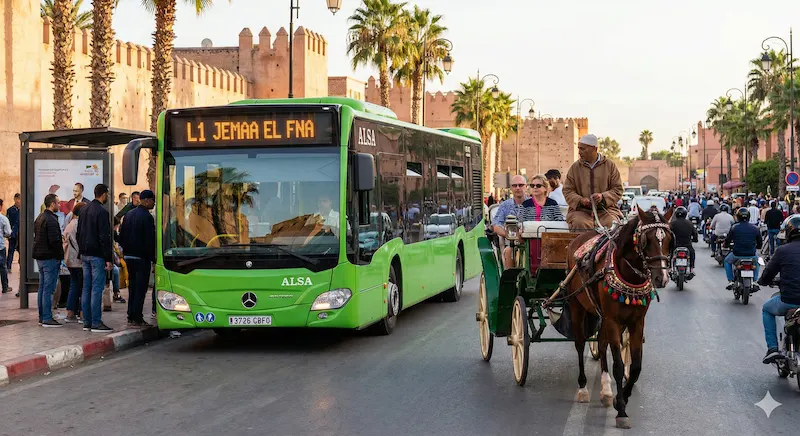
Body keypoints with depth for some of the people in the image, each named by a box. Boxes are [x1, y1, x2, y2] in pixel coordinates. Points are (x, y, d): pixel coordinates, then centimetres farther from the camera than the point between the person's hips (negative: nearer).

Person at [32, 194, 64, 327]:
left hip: (40, 257, 10)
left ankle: (42, 317, 18)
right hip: (50, 258, -10)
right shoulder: (51, 220, -16)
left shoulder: (39, 218, 15)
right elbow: (54, 241, -22)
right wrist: (60, 255, -7)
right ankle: (47, 319, -6)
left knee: (42, 288, 13)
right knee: (48, 289, -7)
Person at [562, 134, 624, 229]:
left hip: (606, 208, 0)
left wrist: (603, 196, -14)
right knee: (579, 223, -32)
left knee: (610, 224, -31)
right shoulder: (575, 167, 12)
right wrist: (580, 200, -12)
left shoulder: (610, 166, 9)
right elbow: (567, 191, 8)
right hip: (581, 209, 0)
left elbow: (618, 189, 6)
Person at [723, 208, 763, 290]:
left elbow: (727, 242, -2)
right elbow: (760, 245, 7)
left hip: (737, 255, -2)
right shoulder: (755, 228, -1)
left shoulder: (734, 227, -8)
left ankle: (730, 281, 21)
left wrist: (726, 244, 22)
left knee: (727, 261, 31)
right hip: (751, 255, 2)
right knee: (756, 262, 37)